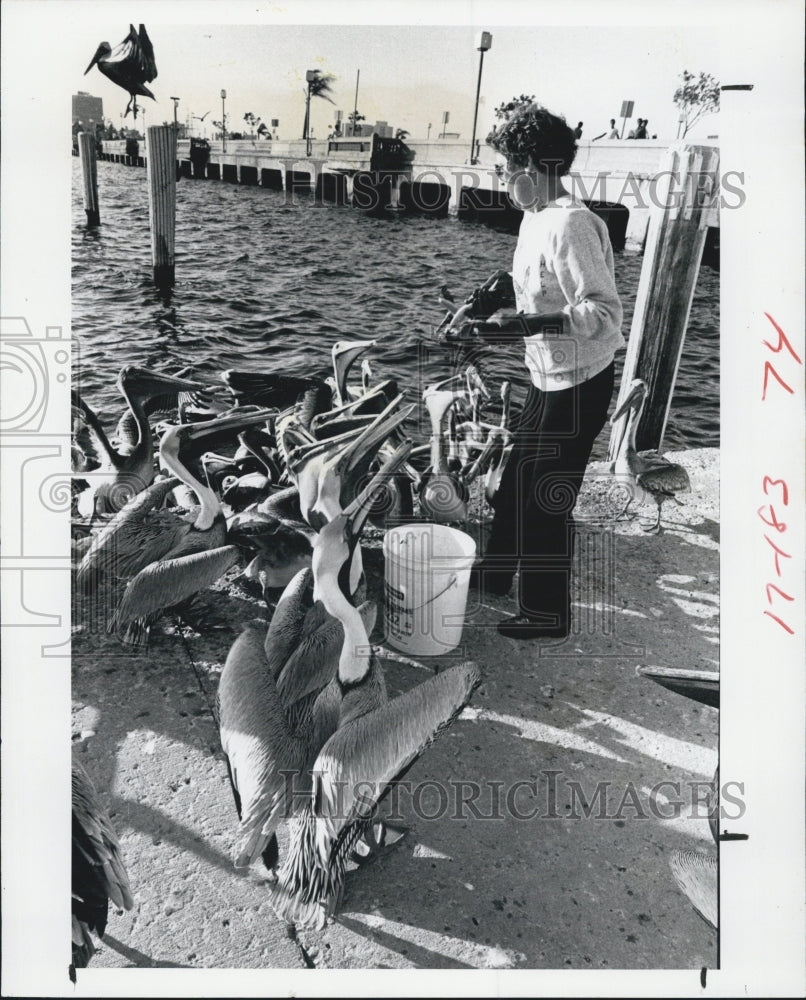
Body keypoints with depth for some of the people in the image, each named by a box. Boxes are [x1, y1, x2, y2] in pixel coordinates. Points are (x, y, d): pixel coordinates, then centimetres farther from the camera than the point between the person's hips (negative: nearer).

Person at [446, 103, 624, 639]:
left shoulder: (570, 225, -23)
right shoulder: (536, 218, 7)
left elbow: (604, 313, -27)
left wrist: (525, 324, -33)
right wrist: (490, 302, 4)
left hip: (577, 384, -10)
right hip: (550, 377, 10)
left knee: (548, 499, 1)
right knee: (517, 479, 21)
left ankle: (548, 613, 19)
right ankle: (496, 571, 42)